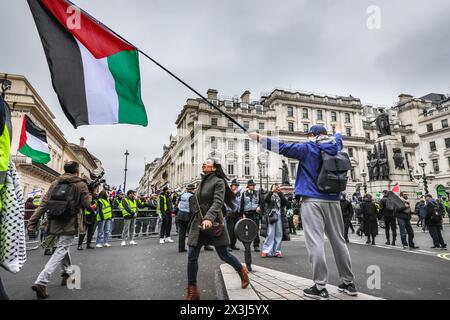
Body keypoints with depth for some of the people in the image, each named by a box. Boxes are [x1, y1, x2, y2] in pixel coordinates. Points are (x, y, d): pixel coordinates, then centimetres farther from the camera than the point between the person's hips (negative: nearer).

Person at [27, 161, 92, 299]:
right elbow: (86, 203, -6)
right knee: (61, 250, -3)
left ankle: (67, 274, 35)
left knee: (64, 247, 23)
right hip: (70, 224, -5)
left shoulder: (55, 183, 7)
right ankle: (41, 282, -14)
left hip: (56, 223, 6)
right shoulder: (81, 185, -5)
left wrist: (33, 221, 2)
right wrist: (89, 195, 15)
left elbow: (44, 204, 2)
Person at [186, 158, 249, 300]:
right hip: (198, 222, 6)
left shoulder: (218, 182, -7)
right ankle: (192, 292, 12)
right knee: (192, 256, 0)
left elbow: (218, 202, -21)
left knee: (223, 254, 4)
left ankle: (242, 270, 33)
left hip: (213, 223, -6)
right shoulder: (202, 182, 14)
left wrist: (209, 218, -36)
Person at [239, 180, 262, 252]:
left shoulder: (257, 193, 9)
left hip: (255, 213, 0)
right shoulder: (244, 194, 6)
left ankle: (256, 246, 3)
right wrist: (242, 214, -5)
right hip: (247, 213, 0)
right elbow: (242, 205, 3)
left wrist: (259, 207, -9)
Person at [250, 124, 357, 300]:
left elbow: (282, 147, -5)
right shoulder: (335, 148, 14)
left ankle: (320, 287, -5)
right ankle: (349, 283, 22)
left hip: (313, 201, -6)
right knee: (338, 240, 13)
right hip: (332, 201, 6)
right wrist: (338, 132, 60)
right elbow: (338, 142, 38)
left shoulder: (308, 148, -1)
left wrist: (259, 137, 2)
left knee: (315, 242, -6)